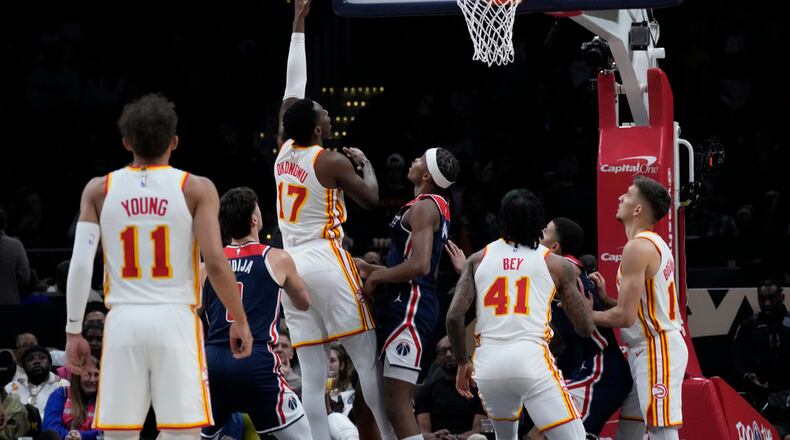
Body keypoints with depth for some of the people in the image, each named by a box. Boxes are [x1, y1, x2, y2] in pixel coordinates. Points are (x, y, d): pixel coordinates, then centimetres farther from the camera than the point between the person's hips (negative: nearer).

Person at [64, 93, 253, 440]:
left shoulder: (99, 190, 6)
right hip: (175, 320, -2)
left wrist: (73, 332, 8)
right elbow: (215, 263, -8)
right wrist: (240, 321, 3)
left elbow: (80, 265, 1)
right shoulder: (196, 189, 0)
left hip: (123, 321, 2)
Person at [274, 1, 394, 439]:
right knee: (366, 357, -3)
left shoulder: (284, 151, 9)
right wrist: (366, 162, 20)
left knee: (312, 372, 1)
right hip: (327, 262, -6)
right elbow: (372, 200, 2)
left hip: (291, 265, 6)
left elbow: (292, 88, 18)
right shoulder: (332, 162, -8)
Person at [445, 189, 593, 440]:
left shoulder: (478, 260, 11)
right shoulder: (557, 265, 6)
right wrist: (584, 294, 30)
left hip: (488, 362, 4)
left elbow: (454, 317, 3)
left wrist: (462, 363, 18)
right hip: (532, 360, -4)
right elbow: (585, 328, 9)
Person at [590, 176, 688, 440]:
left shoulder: (637, 247, -16)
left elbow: (625, 317, -20)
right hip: (647, 350, 11)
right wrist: (604, 297, 11)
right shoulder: (655, 243, 15)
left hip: (657, 350, -11)